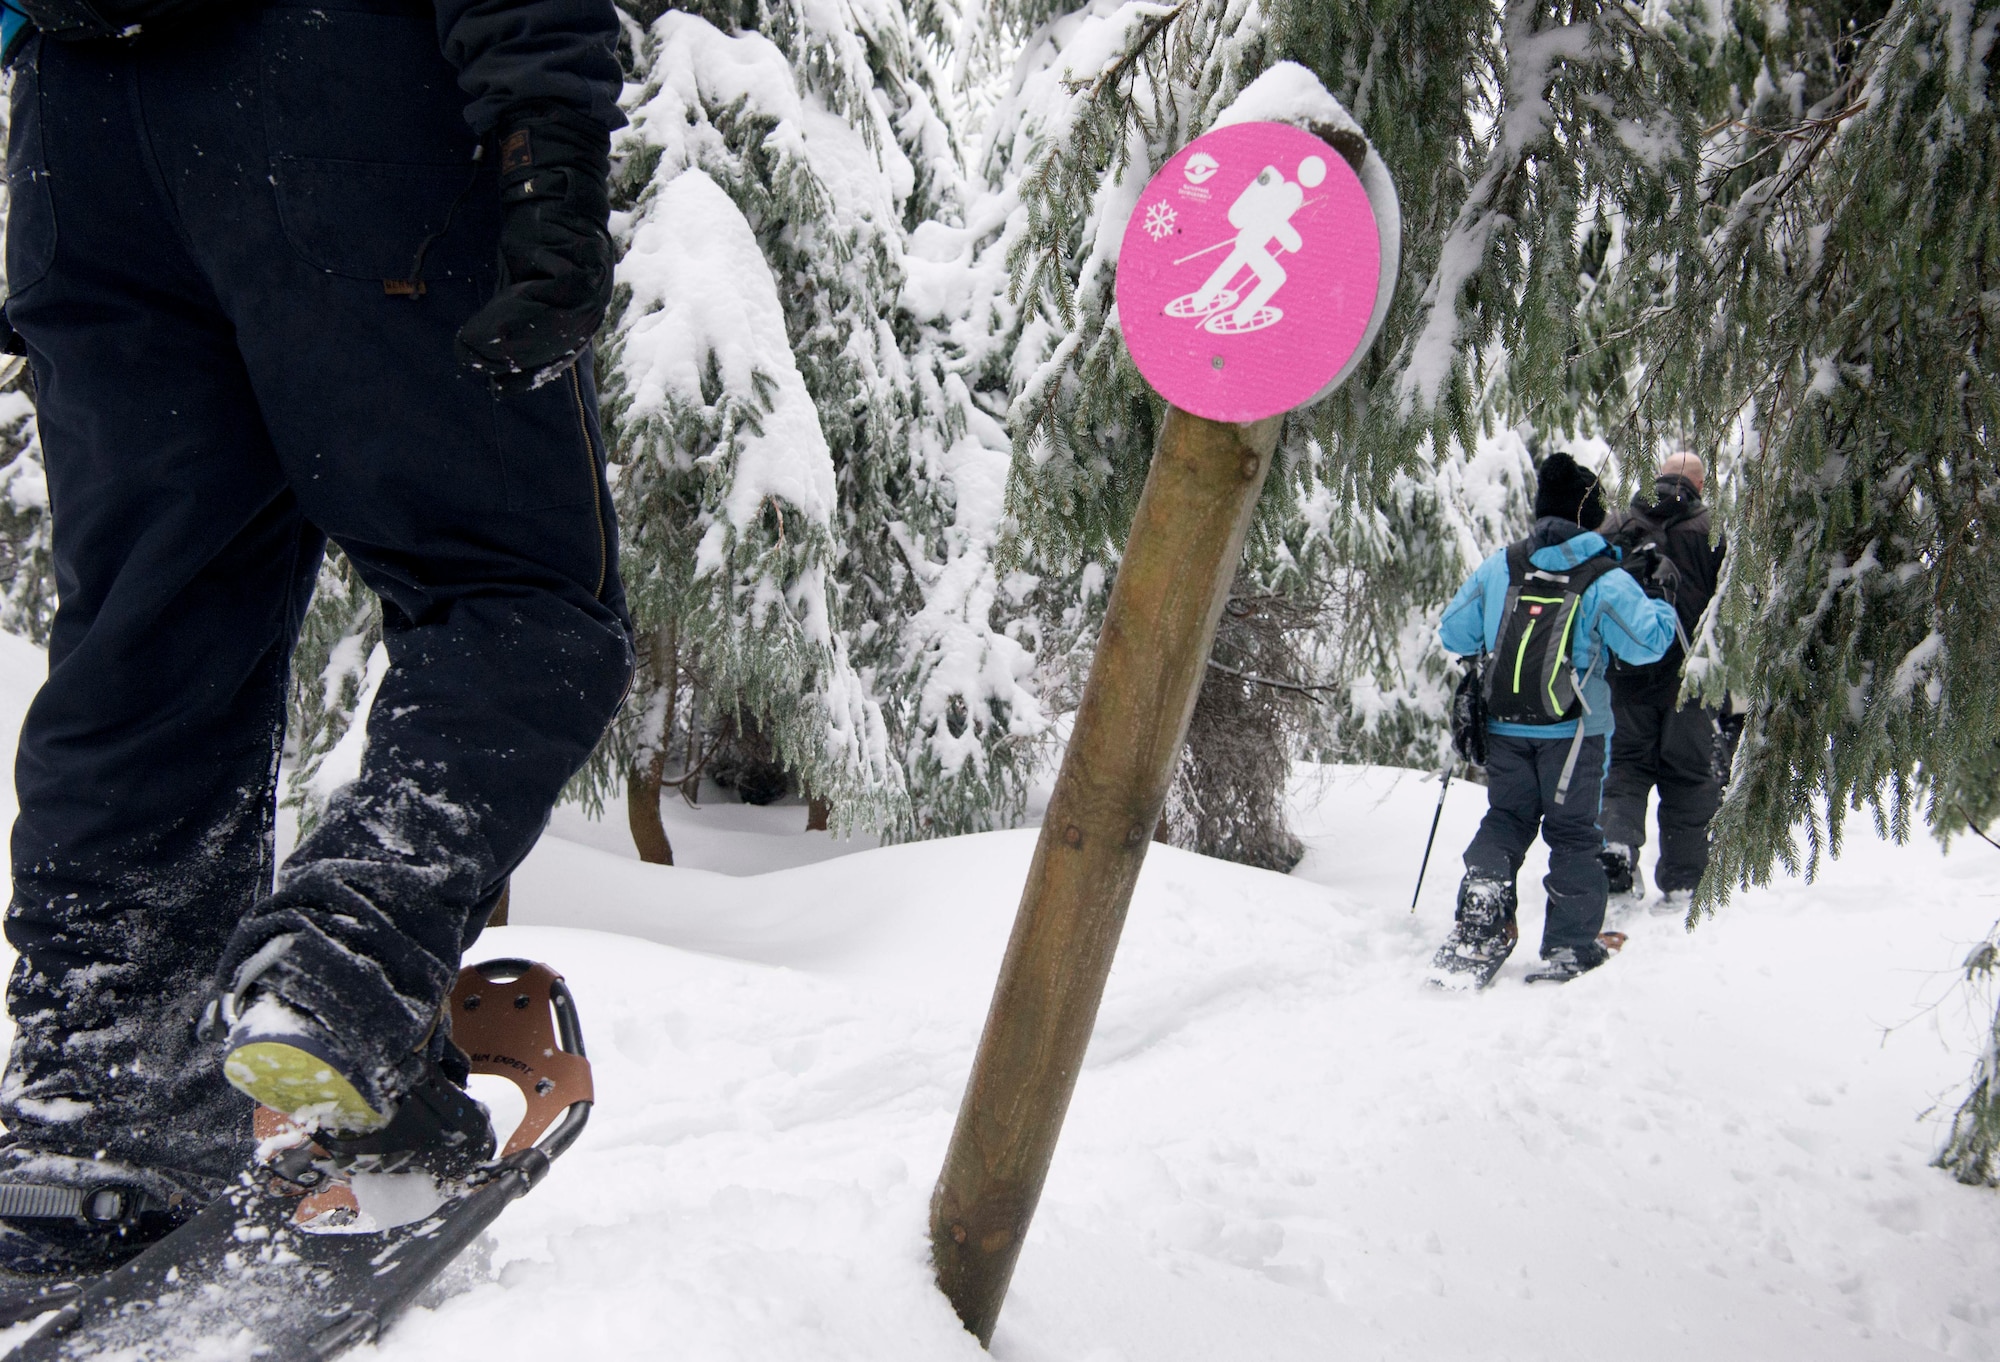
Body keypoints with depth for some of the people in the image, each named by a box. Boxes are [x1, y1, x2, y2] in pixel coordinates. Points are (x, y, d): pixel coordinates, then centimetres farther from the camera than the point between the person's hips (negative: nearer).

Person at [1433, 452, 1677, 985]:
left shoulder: (1498, 568, 2)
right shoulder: (1604, 580, -10)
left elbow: (1452, 635, 7)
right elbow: (1646, 641, -16)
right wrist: (1662, 613, 6)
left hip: (1504, 727, 3)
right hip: (1572, 730, -3)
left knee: (1504, 823, 14)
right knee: (1572, 833, 8)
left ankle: (1475, 936, 1)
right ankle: (1571, 949, 9)